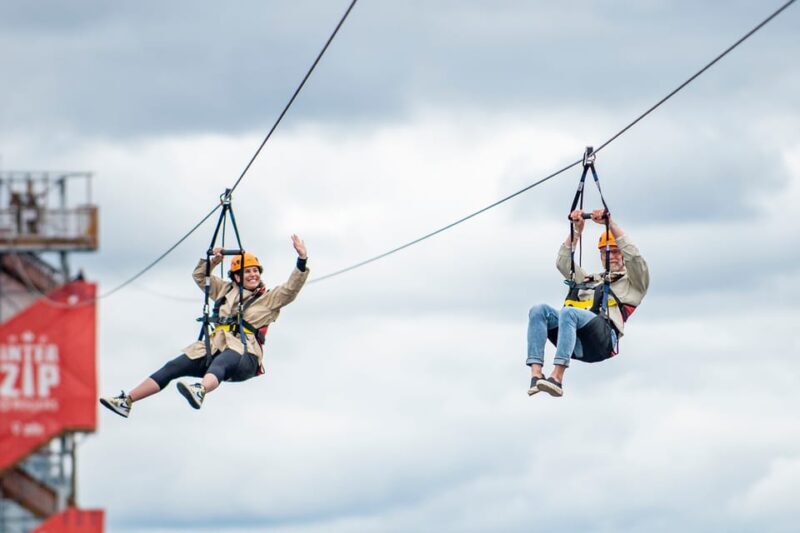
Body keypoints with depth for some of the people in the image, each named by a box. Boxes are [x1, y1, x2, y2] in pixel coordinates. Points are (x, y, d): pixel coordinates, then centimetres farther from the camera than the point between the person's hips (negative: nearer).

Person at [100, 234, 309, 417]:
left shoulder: (269, 299, 14)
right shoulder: (226, 290, 28)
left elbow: (291, 289, 0)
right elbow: (200, 277, 36)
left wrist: (302, 260, -10)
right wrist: (211, 262, 18)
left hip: (244, 355, -6)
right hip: (216, 346, 6)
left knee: (219, 364, -42)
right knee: (173, 368, -11)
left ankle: (200, 390, -75)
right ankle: (127, 401, -18)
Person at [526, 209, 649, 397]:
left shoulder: (632, 283, 25)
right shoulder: (591, 280, 42)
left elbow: (633, 255, 7)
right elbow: (563, 263, 37)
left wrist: (610, 224, 7)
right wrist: (577, 230, 30)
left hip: (603, 339, -6)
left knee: (569, 312, -36)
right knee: (539, 310, -21)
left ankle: (557, 378, -50)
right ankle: (536, 374, -38)